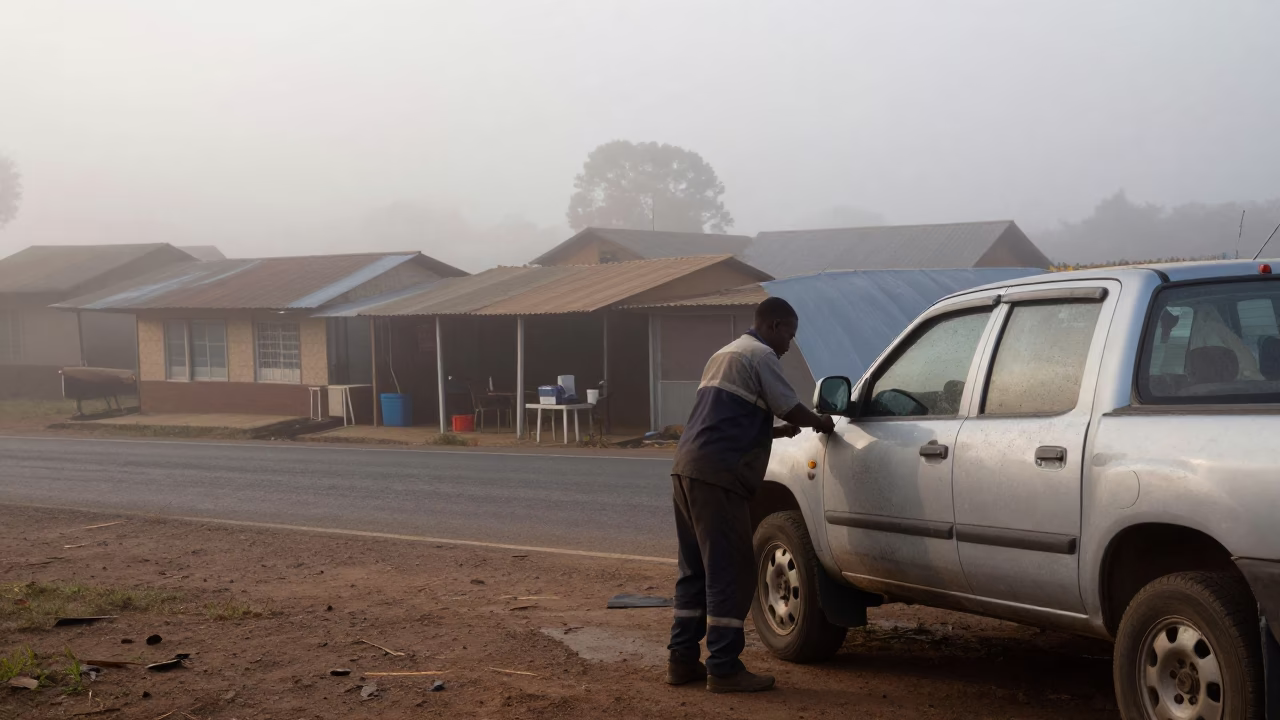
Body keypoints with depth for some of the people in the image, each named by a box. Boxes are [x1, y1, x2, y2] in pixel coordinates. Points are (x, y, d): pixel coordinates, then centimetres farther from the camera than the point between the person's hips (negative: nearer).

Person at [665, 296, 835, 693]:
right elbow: (792, 409, -3)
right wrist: (821, 422, 16)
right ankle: (724, 668, -4)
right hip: (717, 475, -10)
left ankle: (682, 660, 15)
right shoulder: (761, 355, -3)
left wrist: (780, 431, 28)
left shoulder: (727, 354, 27)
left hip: (686, 469, 10)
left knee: (696, 570, 14)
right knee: (730, 572, -5)